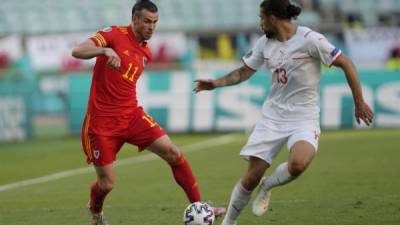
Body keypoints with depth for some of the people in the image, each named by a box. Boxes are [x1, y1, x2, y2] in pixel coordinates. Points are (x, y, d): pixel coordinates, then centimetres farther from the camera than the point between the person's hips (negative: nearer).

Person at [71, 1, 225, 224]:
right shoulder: (114, 34, -8)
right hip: (101, 120, -5)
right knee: (106, 184, -1)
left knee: (173, 153, -11)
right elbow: (77, 51, -22)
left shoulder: (146, 53, 11)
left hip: (131, 114, 5)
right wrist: (105, 50, -40)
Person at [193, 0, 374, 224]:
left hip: (304, 119, -4)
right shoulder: (264, 43, 4)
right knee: (251, 178, -2)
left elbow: (345, 63, -10)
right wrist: (216, 83, 1)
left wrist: (359, 102, -10)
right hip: (272, 117, 4)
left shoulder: (310, 39, -14)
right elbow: (245, 71, 17)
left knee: (298, 164, -33)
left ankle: (267, 186, -2)